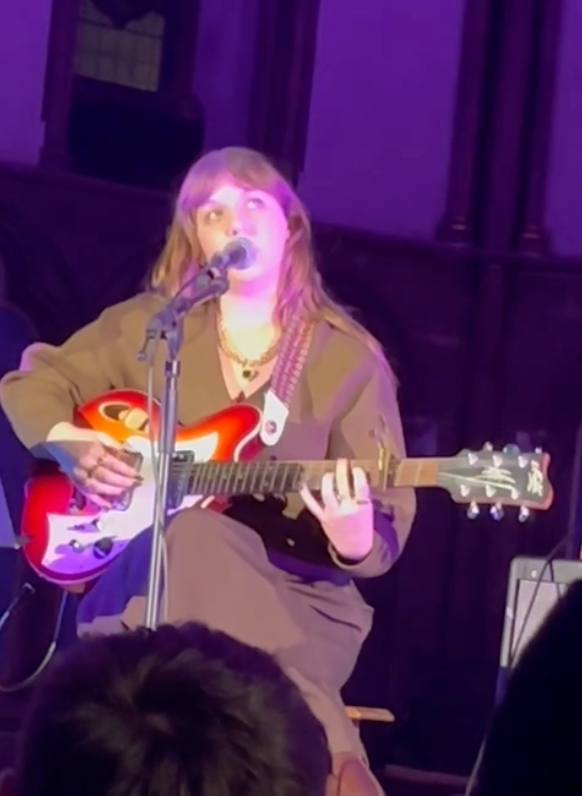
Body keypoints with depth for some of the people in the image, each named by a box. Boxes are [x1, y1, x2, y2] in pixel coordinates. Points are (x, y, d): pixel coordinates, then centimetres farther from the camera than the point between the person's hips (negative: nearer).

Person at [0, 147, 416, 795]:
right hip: (141, 581, 2)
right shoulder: (149, 324, 10)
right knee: (194, 536, -37)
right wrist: (72, 447, -3)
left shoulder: (348, 358, 4)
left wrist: (353, 539, -24)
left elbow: (386, 536, 1)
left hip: (297, 595, -2)